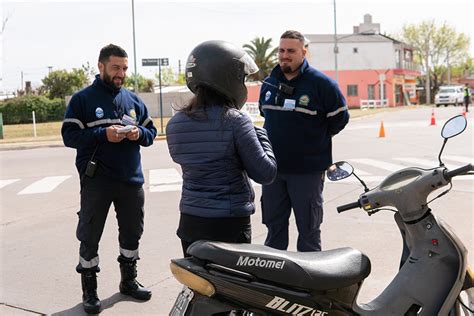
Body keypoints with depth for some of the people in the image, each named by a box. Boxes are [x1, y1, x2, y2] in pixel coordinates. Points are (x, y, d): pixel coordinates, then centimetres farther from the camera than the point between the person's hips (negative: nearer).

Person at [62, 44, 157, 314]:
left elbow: (151, 132, 13)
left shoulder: (134, 100, 10)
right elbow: (69, 135, -9)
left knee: (132, 233, 15)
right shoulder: (83, 99, -3)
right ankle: (90, 290, 16)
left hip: (131, 180, 5)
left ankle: (129, 280, 33)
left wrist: (139, 133, -10)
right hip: (96, 180, -4)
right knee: (90, 237, 2)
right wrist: (103, 134, -22)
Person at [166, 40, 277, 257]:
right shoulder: (235, 120, -15)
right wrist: (260, 135, 4)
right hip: (230, 223, -5)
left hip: (190, 222, 5)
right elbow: (266, 173, -12)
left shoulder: (174, 124, 0)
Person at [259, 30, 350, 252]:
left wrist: (316, 140, 4)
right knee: (274, 225, 14)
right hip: (272, 168, 5)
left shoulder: (321, 83, -8)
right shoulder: (268, 83, 9)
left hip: (307, 169, -5)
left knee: (308, 228, 6)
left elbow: (339, 117, 0)